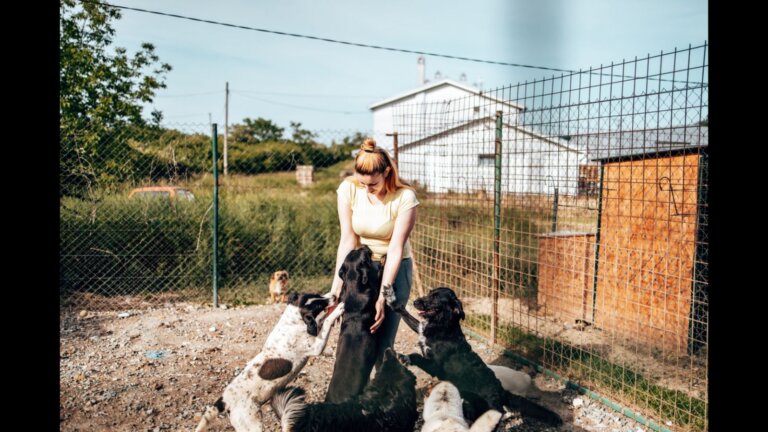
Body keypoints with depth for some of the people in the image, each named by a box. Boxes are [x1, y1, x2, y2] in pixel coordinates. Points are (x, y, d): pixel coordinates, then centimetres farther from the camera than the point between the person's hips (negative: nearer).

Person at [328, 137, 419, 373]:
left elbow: (396, 249, -21)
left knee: (381, 343, -5)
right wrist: (336, 288, -17)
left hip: (394, 268, -2)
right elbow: (347, 240, -13)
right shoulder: (348, 189, -13)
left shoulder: (405, 197, -20)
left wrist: (382, 296, -24)